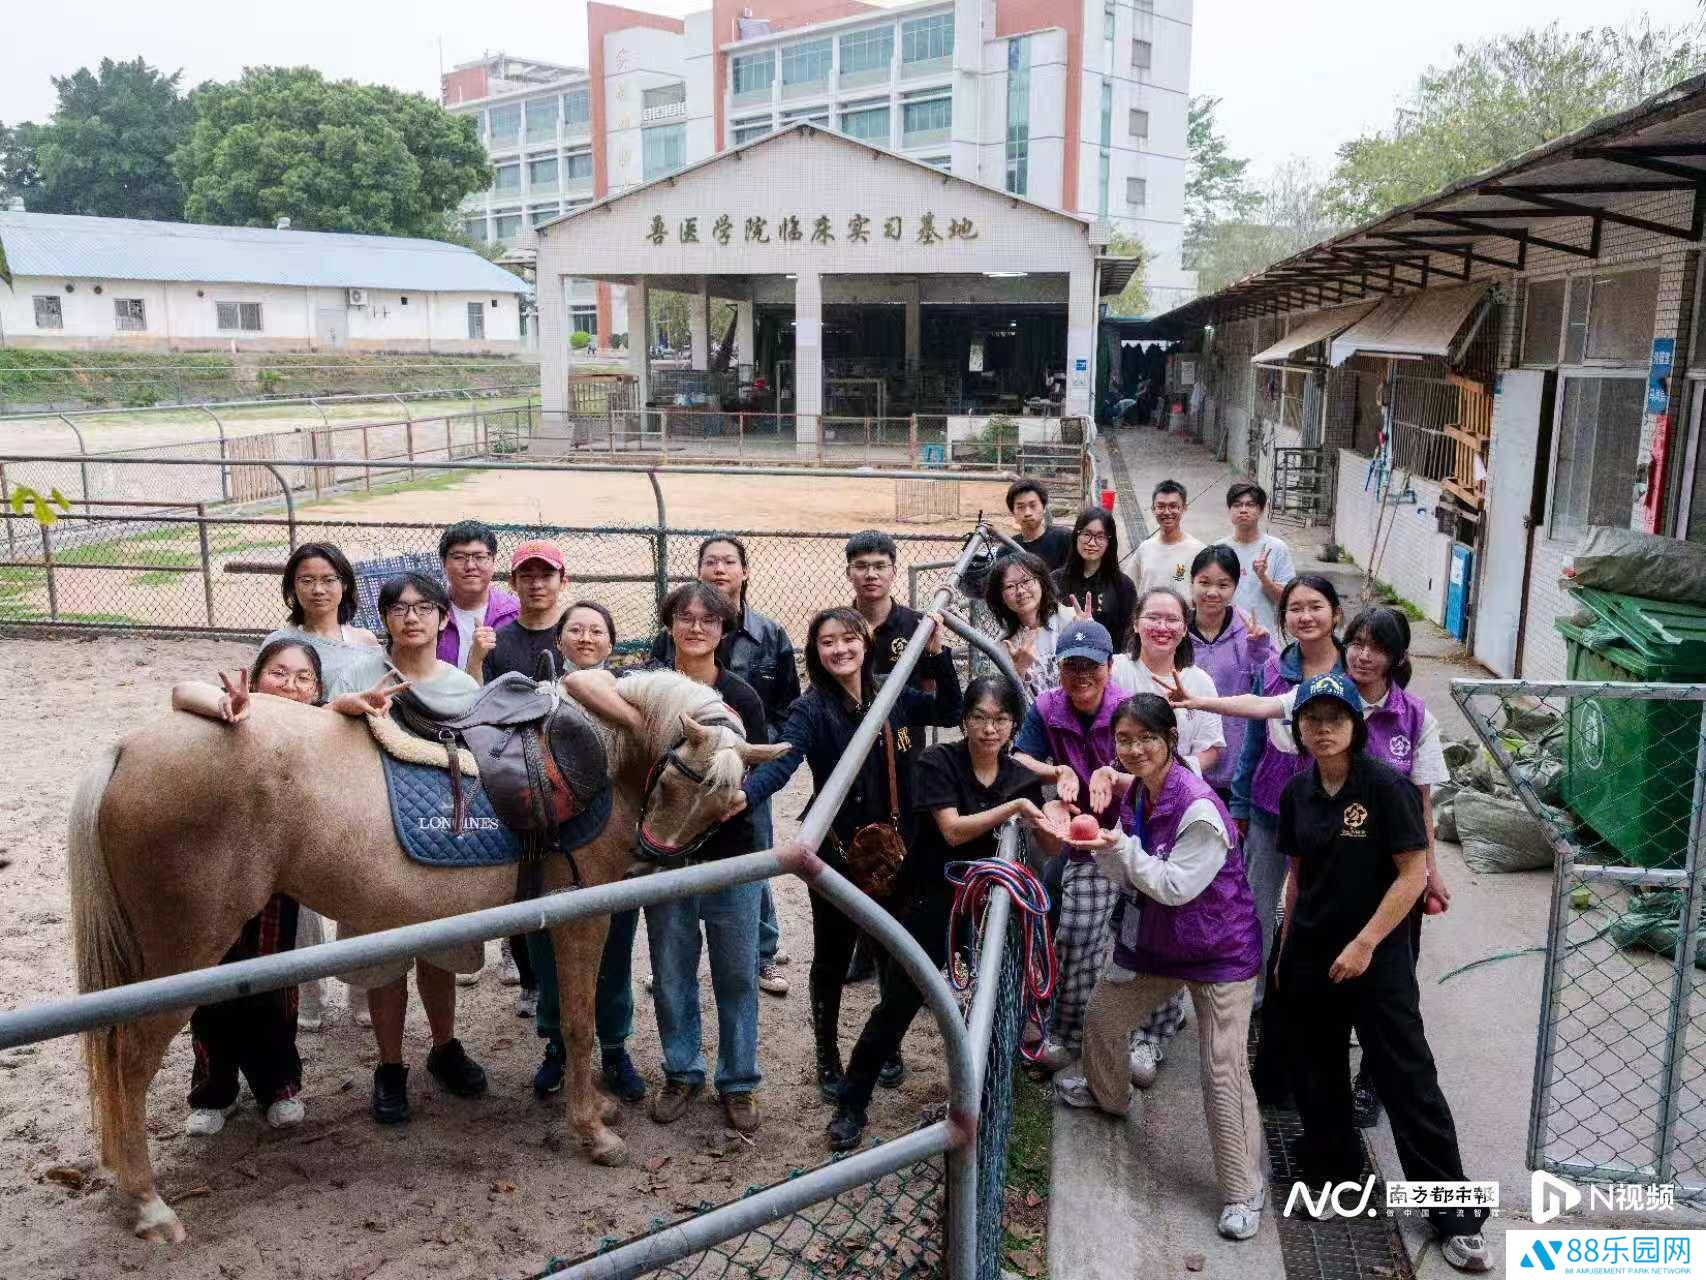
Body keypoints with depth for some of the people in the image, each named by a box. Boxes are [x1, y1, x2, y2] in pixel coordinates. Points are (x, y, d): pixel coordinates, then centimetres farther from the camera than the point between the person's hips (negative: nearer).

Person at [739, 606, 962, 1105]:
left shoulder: (894, 696, 1)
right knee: (831, 959, 9)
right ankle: (827, 1056, 29)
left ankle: (889, 1044, 38)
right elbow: (780, 763, -27)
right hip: (837, 853, -4)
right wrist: (742, 796, -48)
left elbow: (951, 713, 12)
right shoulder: (811, 709, -13)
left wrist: (937, 653, -2)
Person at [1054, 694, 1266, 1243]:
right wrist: (1100, 844, -14)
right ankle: (1107, 1093, 55)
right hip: (1153, 939, 8)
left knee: (1223, 1073, -8)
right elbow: (1128, 877, 3)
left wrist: (1119, 845, -27)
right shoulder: (1135, 794, -2)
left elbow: (1176, 886, -25)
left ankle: (1244, 1191, 10)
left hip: (1218, 951, -8)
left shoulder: (1199, 808, -28)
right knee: (1101, 1018, 23)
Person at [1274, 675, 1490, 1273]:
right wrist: (1285, 949, 13)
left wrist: (1365, 943, -16)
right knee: (1315, 1076, 14)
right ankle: (1333, 1173, 35)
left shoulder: (1386, 786, -14)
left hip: (1377, 957, -5)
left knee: (1408, 1082, -1)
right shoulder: (1298, 791, 3)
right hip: (1310, 956, 5)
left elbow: (1413, 874, -14)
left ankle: (1456, 1216, 10)